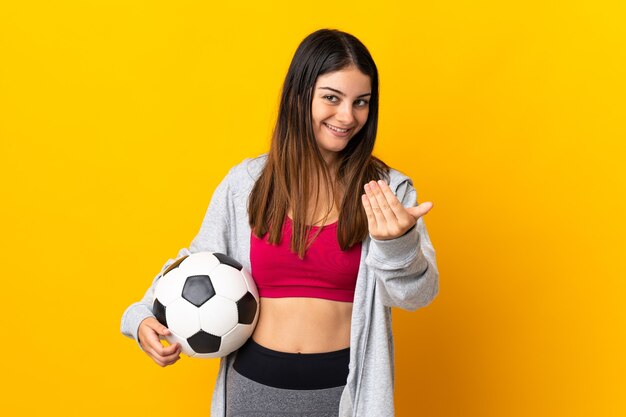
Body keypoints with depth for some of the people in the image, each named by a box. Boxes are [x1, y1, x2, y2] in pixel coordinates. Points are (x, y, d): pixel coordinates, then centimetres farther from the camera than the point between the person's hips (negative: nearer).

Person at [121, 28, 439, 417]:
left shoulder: (388, 190, -6)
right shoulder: (246, 181, -3)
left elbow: (418, 294, -14)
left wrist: (398, 244, -34)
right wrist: (144, 316, -6)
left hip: (345, 386, -1)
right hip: (255, 382, 1)